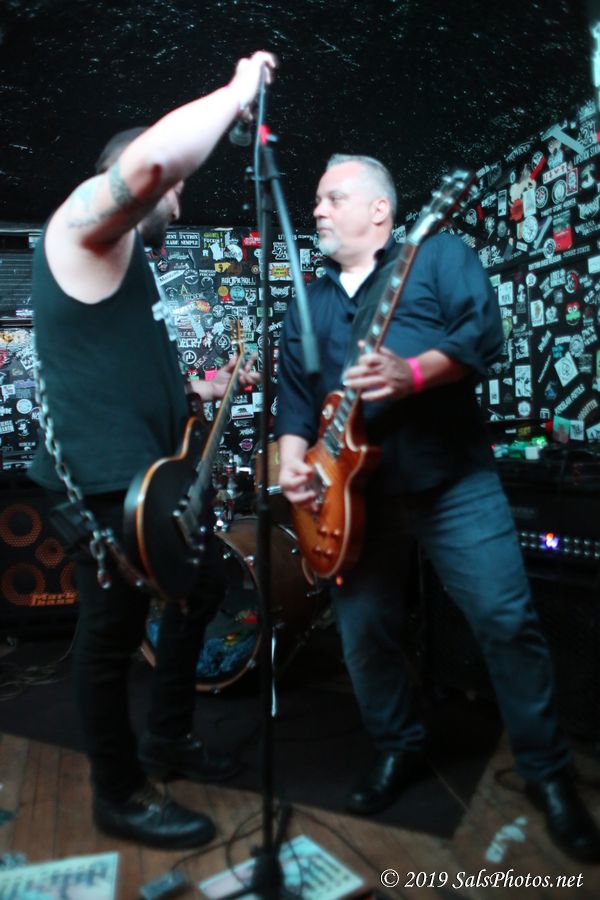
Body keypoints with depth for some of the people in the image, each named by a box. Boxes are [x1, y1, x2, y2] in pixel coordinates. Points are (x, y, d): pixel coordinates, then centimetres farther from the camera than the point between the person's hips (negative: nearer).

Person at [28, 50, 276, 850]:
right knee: (113, 634, 2)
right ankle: (120, 796, 23)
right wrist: (238, 93, -15)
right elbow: (150, 161, -29)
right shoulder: (84, 224, -7)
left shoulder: (131, 264, 24)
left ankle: (168, 741, 36)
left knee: (203, 585, 19)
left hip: (149, 475, 11)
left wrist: (205, 389, 17)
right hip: (102, 482, -11)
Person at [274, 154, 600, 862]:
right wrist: (293, 462, -5)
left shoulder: (439, 254, 4)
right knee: (362, 632, 8)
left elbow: (483, 331, -11)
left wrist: (414, 373, -27)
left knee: (507, 621, -4)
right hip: (353, 493, 5)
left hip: (453, 482, -4)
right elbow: (294, 396, 12)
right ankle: (397, 749, 32)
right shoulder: (307, 304, 18)